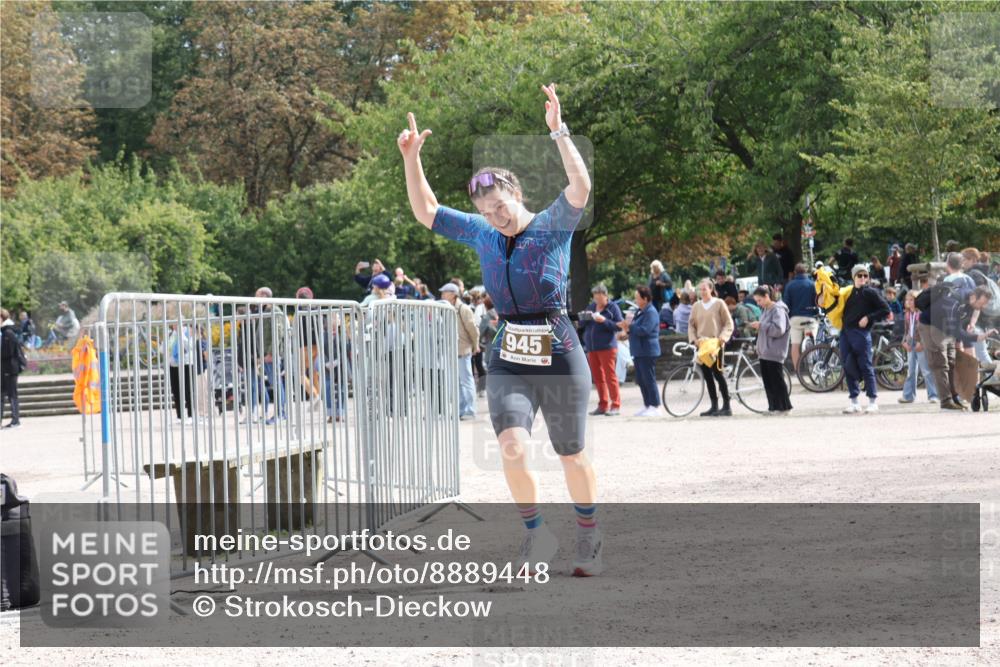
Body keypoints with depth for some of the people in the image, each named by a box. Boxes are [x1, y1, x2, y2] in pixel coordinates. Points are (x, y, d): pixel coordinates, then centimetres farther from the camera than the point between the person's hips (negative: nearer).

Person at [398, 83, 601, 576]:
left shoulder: (554, 226, -6)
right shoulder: (482, 234, 7)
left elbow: (581, 187, -25)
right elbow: (426, 212, 15)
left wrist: (558, 132, -33)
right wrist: (411, 158, 4)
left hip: (560, 357, -3)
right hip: (507, 362, 3)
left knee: (572, 456, 9)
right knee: (512, 447, -18)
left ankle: (589, 540, 30)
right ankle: (536, 535, 2)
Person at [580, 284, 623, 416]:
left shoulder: (612, 307, -2)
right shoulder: (591, 306, 14)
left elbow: (620, 325, -9)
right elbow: (582, 325, 16)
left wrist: (605, 321, -20)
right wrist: (585, 318, -6)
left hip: (607, 347, -6)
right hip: (591, 348, 6)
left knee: (610, 375, -8)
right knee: (597, 377, 7)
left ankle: (615, 405, -5)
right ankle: (603, 405, 13)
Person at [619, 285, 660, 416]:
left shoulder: (651, 312, -13)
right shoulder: (640, 312, 18)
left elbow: (644, 330, -22)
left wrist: (630, 326, -12)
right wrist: (628, 328, 4)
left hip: (647, 351, -10)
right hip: (639, 351, 10)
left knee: (649, 379, -8)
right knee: (640, 380, 11)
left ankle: (655, 407, -5)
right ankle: (647, 406, 18)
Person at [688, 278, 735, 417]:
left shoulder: (719, 304, -1)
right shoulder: (696, 306, 10)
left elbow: (729, 324, 0)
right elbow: (691, 325, 14)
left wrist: (722, 338, -15)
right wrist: (694, 339, -3)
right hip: (701, 345, 5)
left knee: (718, 373, -8)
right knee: (707, 375, 5)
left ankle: (726, 406, -4)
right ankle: (714, 406, 10)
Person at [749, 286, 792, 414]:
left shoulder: (778, 310, -12)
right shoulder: (765, 310, 16)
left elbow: (778, 330, -23)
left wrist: (761, 326, -18)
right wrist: (757, 327, 6)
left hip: (774, 353, -9)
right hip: (764, 351, 9)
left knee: (776, 380, -4)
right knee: (767, 381, 8)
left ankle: (783, 407, 3)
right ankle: (773, 407, 12)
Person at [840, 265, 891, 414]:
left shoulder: (870, 292, -1)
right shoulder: (849, 292, 16)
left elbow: (885, 309, -5)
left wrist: (869, 318, -12)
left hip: (861, 333, -6)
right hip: (845, 333, 6)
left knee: (865, 367, -4)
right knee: (848, 367, 5)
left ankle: (873, 401, 2)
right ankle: (854, 401, 11)